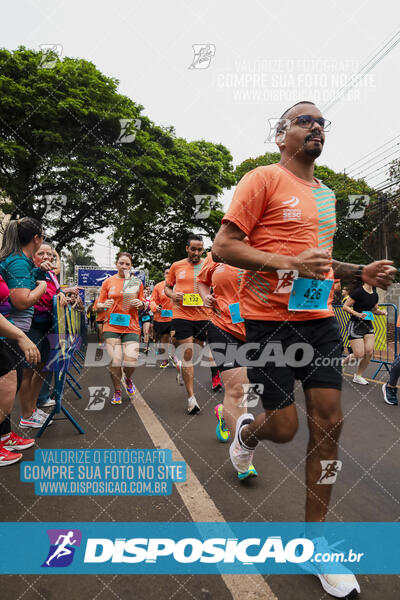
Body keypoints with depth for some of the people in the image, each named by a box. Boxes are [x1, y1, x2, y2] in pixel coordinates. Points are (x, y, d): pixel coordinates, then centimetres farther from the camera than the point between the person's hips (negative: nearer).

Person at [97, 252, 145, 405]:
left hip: (131, 327, 0)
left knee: (130, 362, -12)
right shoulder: (108, 282, 7)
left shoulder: (137, 282, 9)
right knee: (115, 361, -9)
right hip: (112, 327, 0)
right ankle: (117, 392, 17)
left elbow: (143, 305, 16)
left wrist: (140, 304, -7)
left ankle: (128, 379, 26)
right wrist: (105, 305, -12)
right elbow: (99, 304, 11)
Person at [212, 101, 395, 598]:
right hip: (271, 319, -6)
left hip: (320, 318, 7)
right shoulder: (262, 180, -4)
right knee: (284, 426, -2)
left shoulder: (326, 194, 19)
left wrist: (359, 273, 11)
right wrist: (288, 263, -22)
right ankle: (246, 431, 38)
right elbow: (222, 247, -12)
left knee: (328, 423, 4)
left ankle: (314, 539, 22)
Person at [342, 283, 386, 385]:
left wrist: (381, 312, 2)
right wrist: (357, 314, -23)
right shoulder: (358, 292, -13)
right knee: (360, 355, -11)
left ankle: (358, 376, 14)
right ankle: (341, 363, 17)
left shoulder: (375, 295, 8)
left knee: (369, 352, -4)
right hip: (355, 325, -7)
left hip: (368, 325, 7)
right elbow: (345, 307, -11)